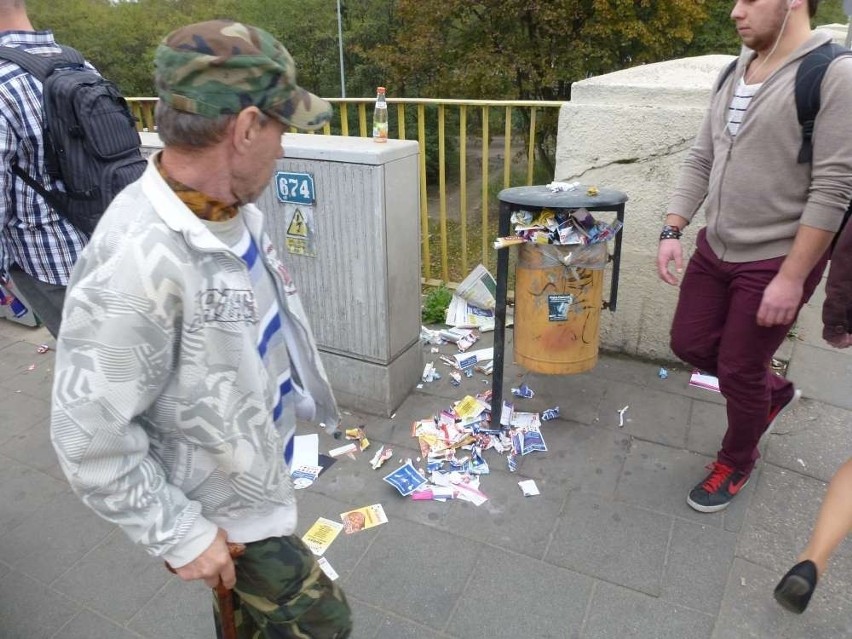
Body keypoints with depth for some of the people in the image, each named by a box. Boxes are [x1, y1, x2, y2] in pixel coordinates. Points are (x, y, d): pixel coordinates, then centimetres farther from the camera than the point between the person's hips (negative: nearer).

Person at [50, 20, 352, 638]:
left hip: (257, 465, 7)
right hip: (219, 506, -7)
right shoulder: (136, 263, -37)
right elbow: (89, 437, -29)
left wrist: (300, 393, 18)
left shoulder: (230, 205, -9)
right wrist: (179, 535, -19)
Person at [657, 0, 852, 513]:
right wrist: (672, 231, 0)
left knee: (738, 371, 4)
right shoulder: (734, 76, 7)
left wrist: (791, 278, -21)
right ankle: (773, 392, 43)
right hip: (715, 249, 7)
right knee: (691, 344, 14)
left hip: (776, 260, -7)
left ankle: (737, 462, 33)